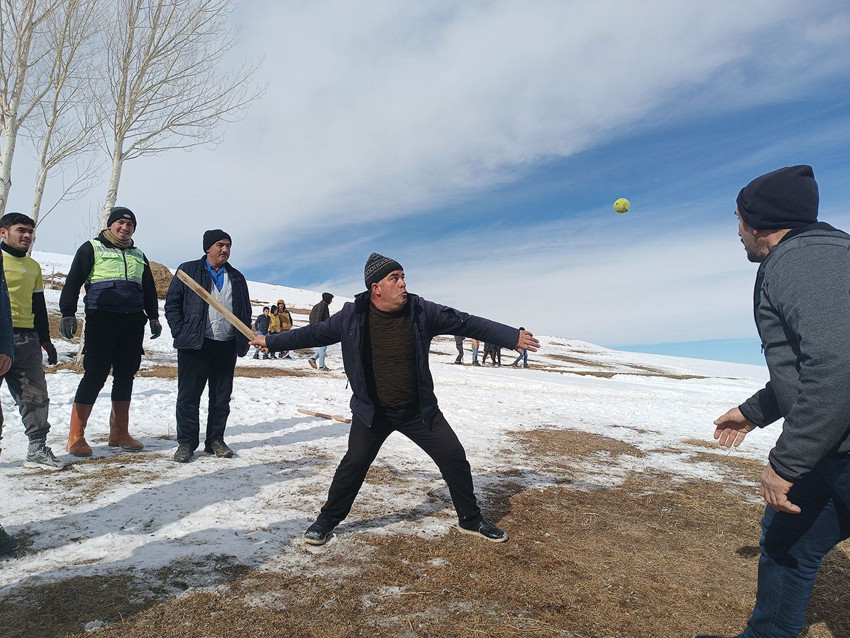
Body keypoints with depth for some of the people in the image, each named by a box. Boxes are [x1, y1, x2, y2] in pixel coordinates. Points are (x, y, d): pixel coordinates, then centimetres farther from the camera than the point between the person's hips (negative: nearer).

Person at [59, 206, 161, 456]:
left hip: (133, 323, 5)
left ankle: (119, 433, 15)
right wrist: (68, 314, -10)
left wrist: (153, 316, 15)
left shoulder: (138, 256, 21)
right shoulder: (91, 249, 6)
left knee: (125, 376, 7)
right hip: (101, 321, -5)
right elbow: (72, 283, 0)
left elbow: (149, 290, 25)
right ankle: (76, 436, 1)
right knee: (95, 375, -8)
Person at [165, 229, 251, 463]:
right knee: (189, 395, 0)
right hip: (194, 346, -3)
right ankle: (186, 442, 11)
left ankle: (215, 440, 20)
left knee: (222, 397, 9)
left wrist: (244, 340, 8)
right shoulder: (188, 270, 5)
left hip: (227, 346, 4)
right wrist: (181, 334, -6)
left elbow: (246, 311, 19)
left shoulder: (237, 277, 16)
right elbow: (172, 304, 3)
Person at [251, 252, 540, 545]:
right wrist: (271, 341, 11)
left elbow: (467, 323, -4)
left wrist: (513, 336, -4)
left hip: (419, 410, 2)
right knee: (354, 463, -6)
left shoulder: (421, 311, -11)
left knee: (454, 457, 2)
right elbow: (314, 333, 4)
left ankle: (471, 520, 24)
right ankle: (327, 520, 21)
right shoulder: (352, 316, -10)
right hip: (372, 411, -1)